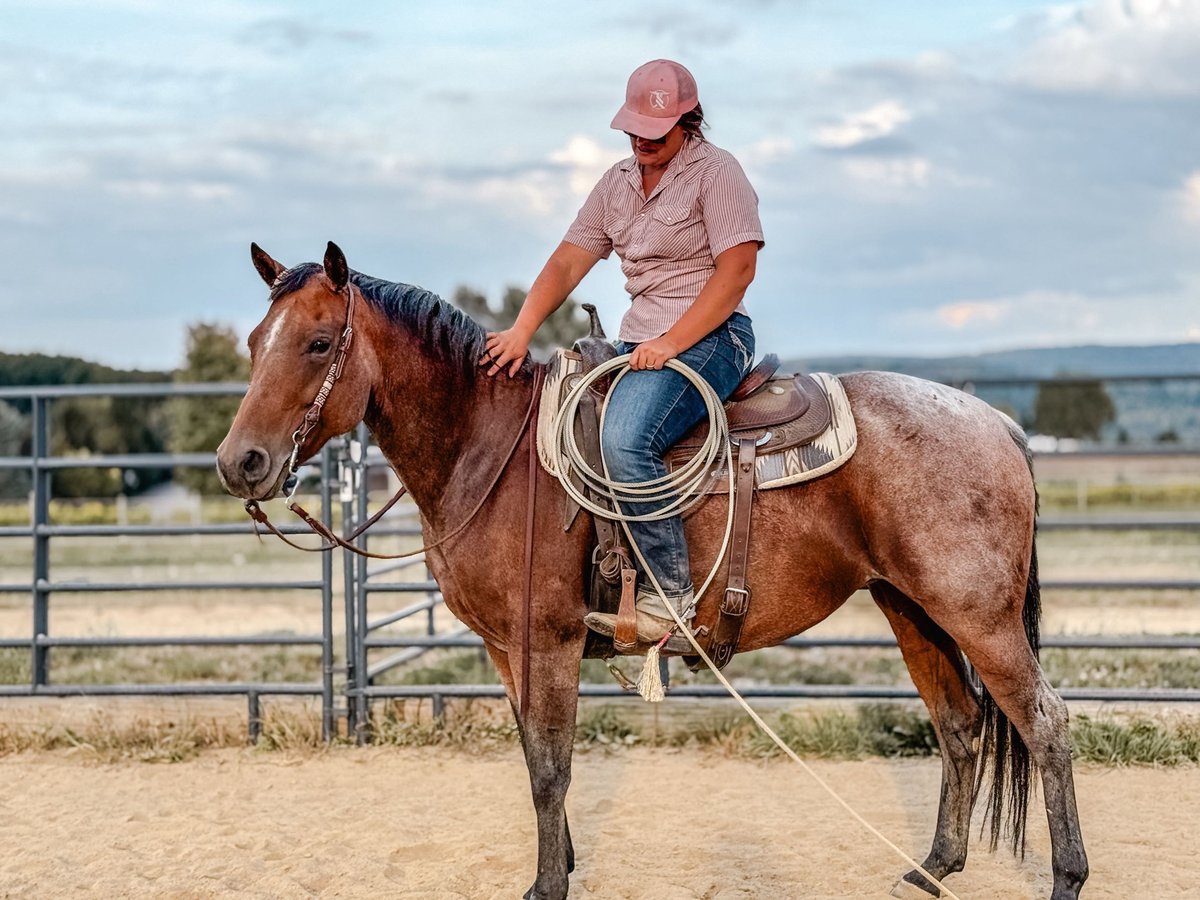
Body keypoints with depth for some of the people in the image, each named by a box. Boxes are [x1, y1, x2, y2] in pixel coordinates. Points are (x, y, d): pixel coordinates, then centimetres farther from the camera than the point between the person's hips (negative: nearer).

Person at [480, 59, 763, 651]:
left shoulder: (715, 172, -5)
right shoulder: (618, 183, 16)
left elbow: (738, 268, -15)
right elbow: (568, 262, 9)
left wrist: (670, 343, -22)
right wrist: (522, 330, -8)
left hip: (709, 336, -9)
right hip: (639, 341, 9)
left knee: (624, 439, -32)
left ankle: (670, 601, -27)